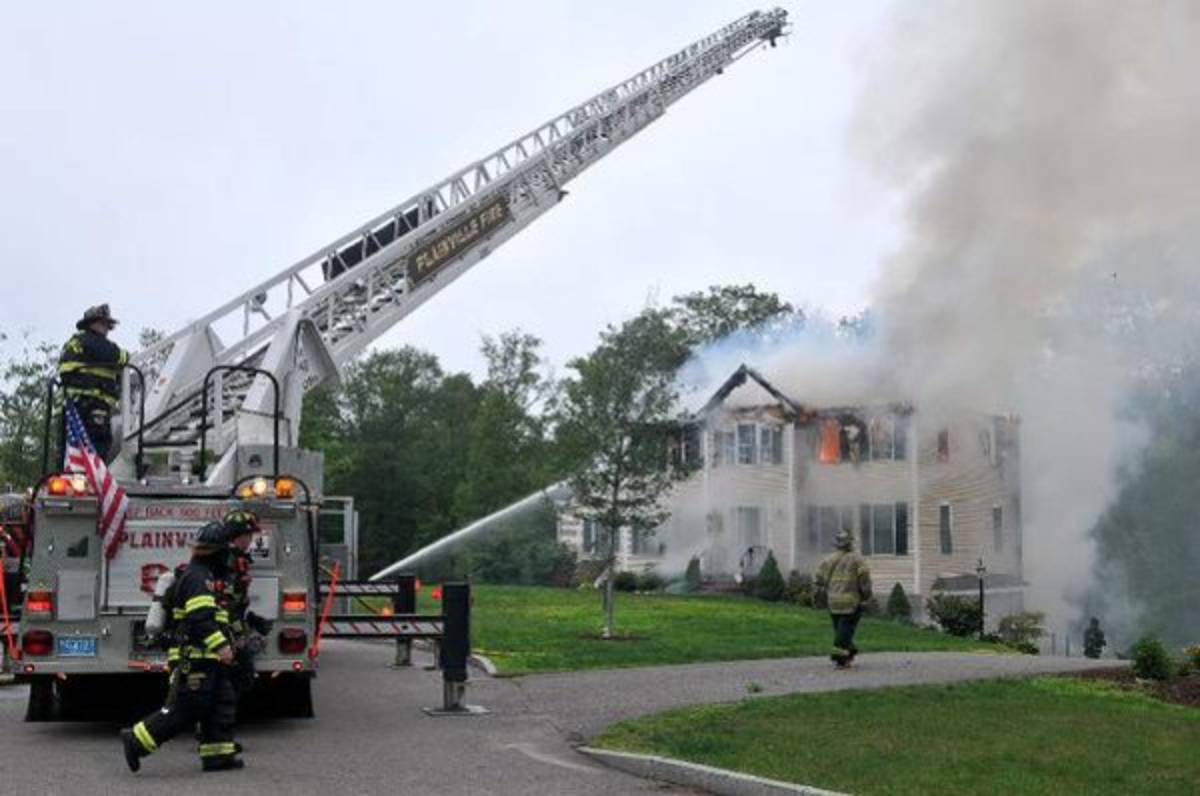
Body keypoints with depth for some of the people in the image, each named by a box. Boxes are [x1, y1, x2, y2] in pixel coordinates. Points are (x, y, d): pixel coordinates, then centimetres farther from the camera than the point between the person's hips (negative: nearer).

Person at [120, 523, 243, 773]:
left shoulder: (202, 575, 20)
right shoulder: (199, 576, -14)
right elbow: (200, 617, -25)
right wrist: (221, 645, -27)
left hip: (206, 659, 11)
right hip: (195, 658, -11)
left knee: (222, 703, 9)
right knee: (185, 710, -8)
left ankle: (217, 754, 10)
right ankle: (135, 741, -2)